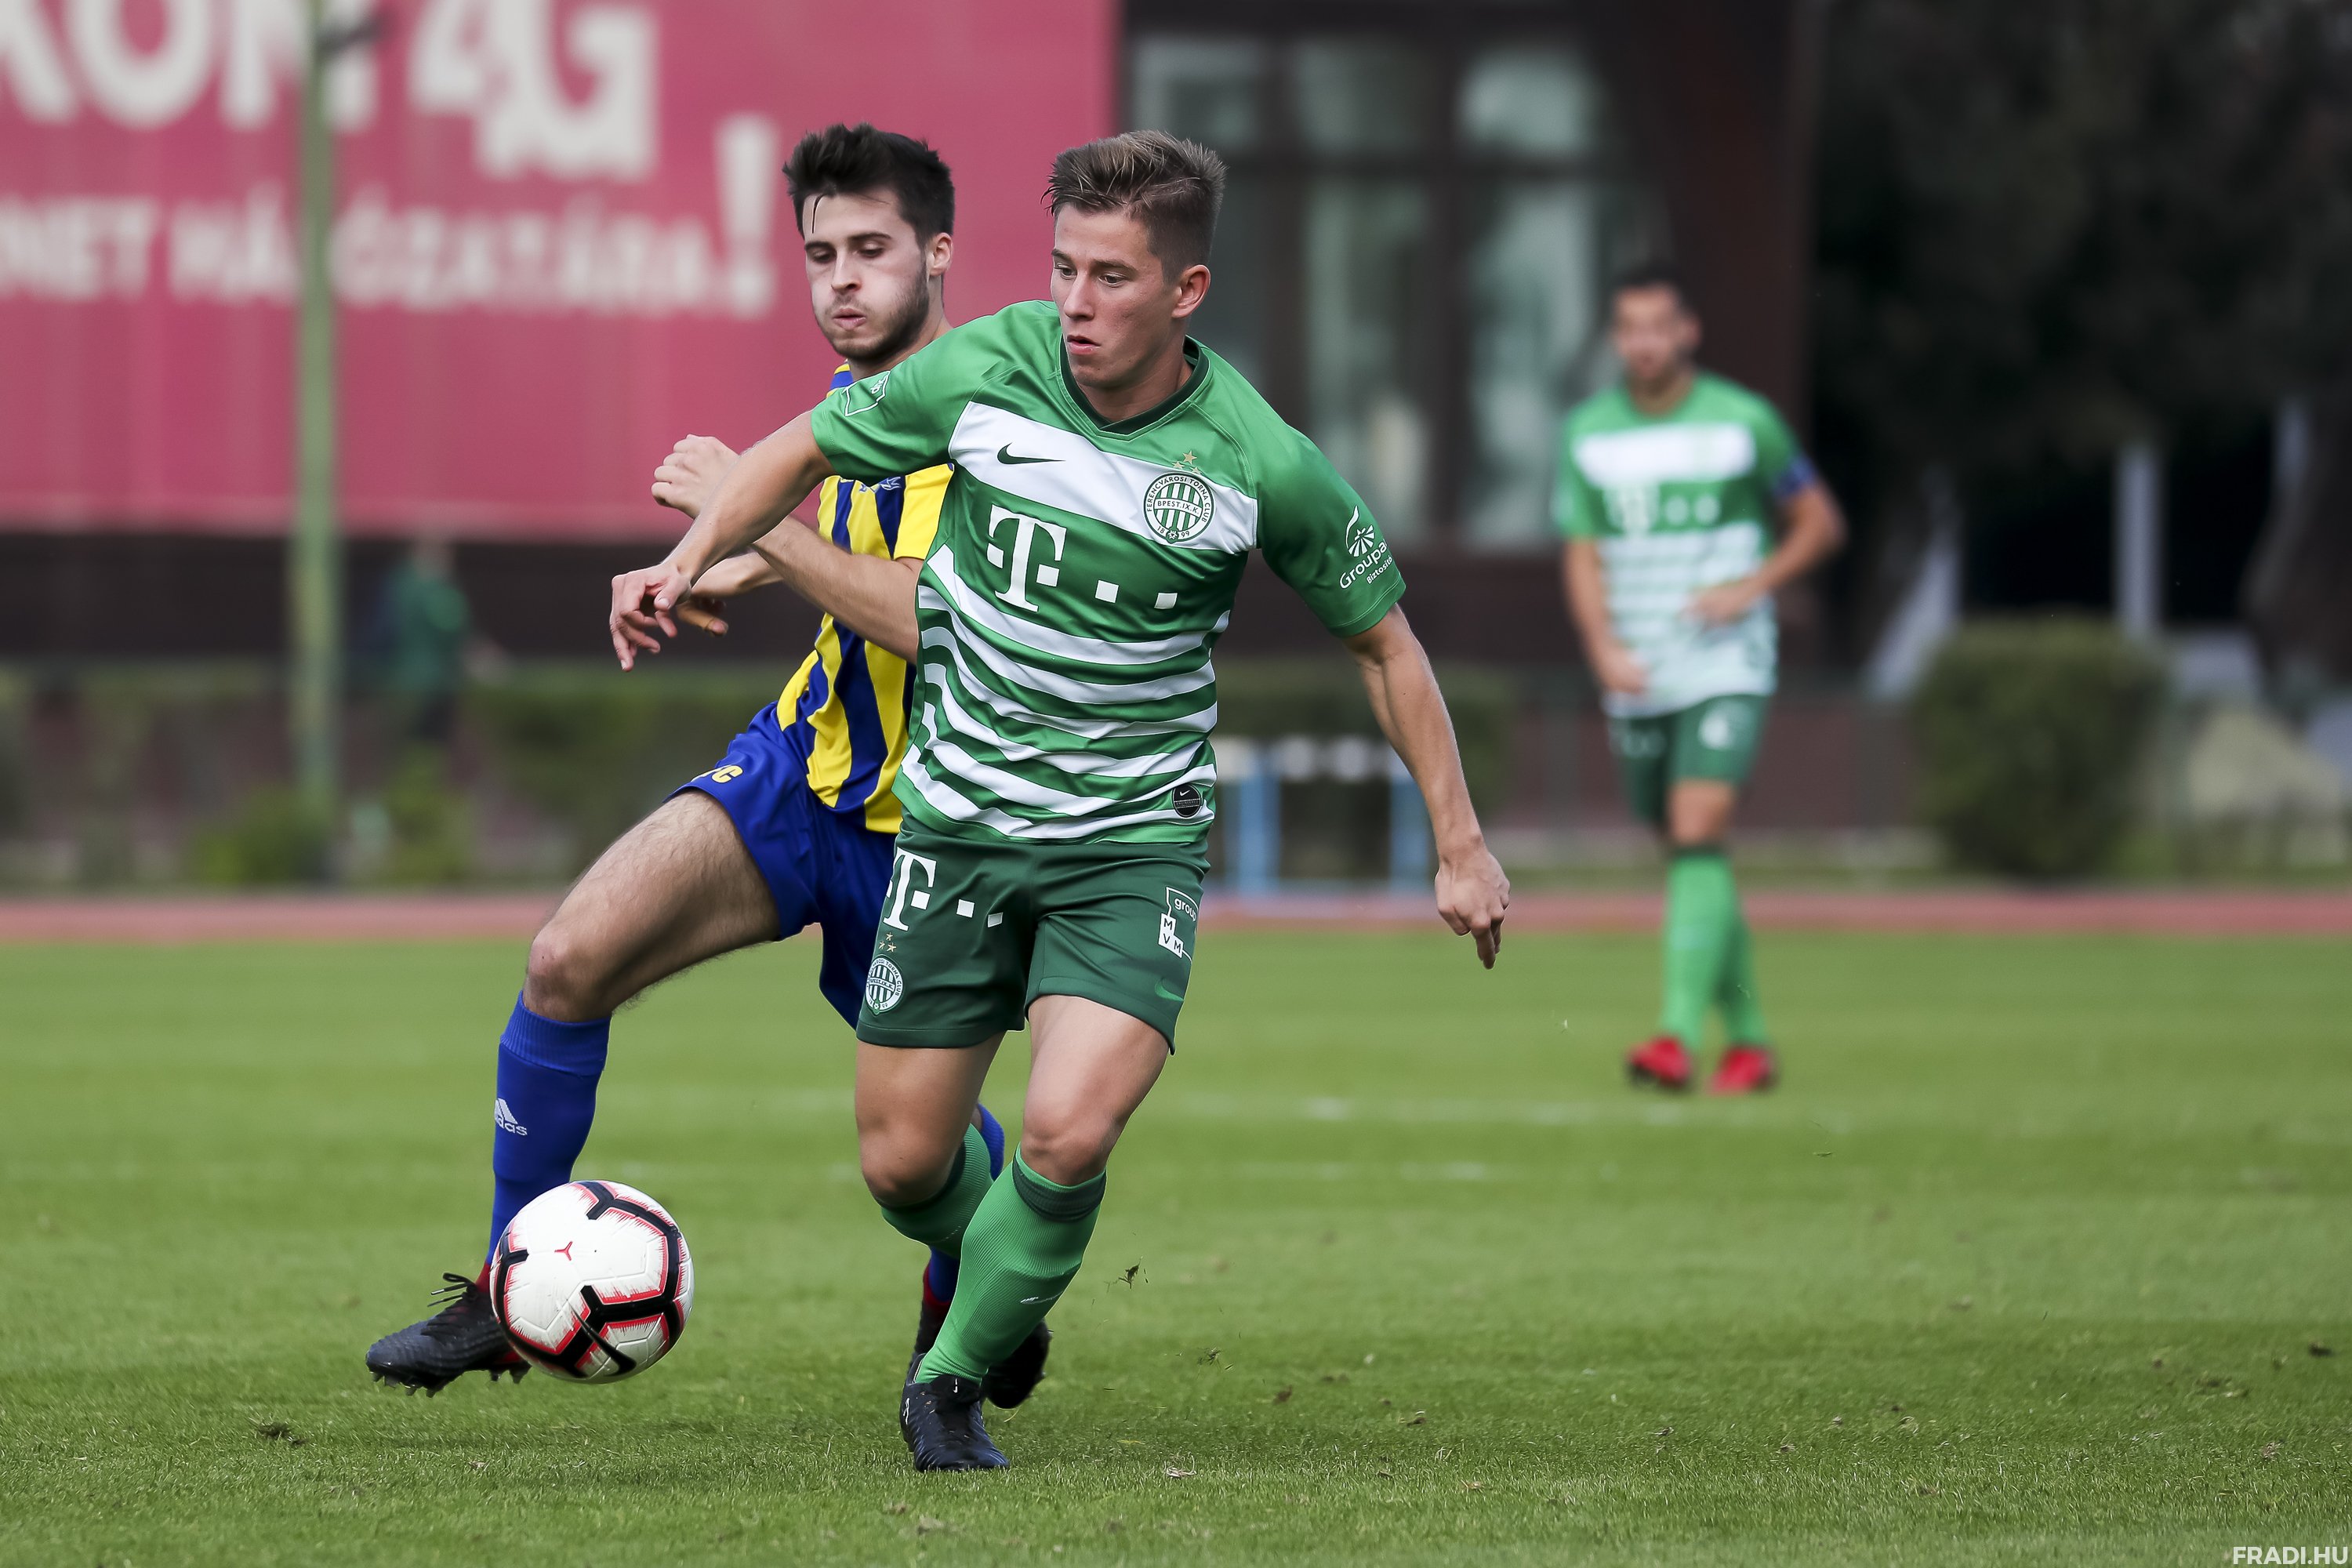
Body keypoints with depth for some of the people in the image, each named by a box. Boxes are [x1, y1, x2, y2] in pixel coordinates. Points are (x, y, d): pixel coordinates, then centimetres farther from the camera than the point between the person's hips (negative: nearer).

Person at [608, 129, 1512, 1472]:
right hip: (960, 822, 2)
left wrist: (1462, 847, 2)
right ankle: (996, 1281, 41)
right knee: (903, 1165, 5)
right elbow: (805, 452, 7)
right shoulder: (985, 370, -11)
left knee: (1067, 1136, -22)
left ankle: (954, 1380, 4)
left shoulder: (1262, 466, -14)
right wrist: (688, 561, -8)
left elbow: (1383, 641, 1)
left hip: (1134, 844, -2)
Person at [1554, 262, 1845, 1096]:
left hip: (1726, 671, -4)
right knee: (1689, 852, 9)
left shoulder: (1743, 421, -4)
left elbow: (1820, 523, 5)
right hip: (1636, 678, 4)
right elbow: (1582, 555, 5)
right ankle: (1749, 1039, 21)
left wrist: (1752, 587, -12)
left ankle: (1679, 1031, -26)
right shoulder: (1588, 432, 5)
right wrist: (1603, 645, -13)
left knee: (1698, 836, -20)